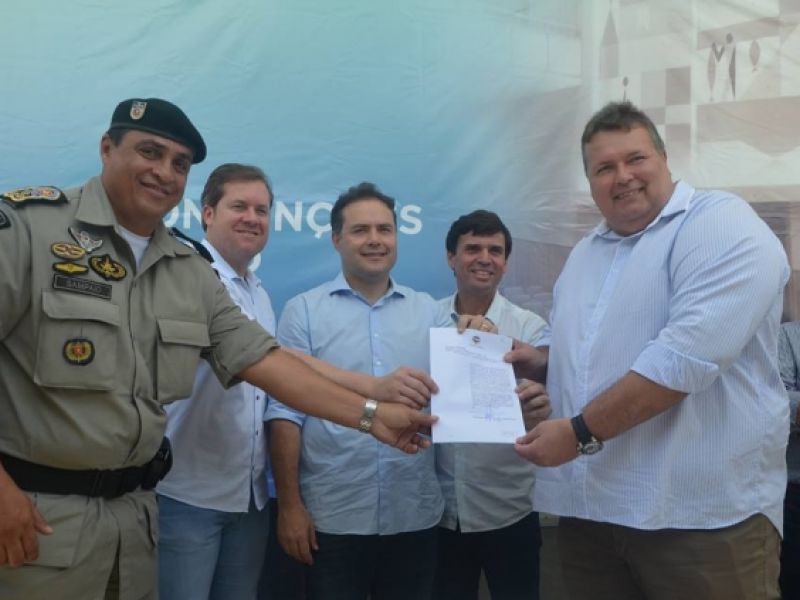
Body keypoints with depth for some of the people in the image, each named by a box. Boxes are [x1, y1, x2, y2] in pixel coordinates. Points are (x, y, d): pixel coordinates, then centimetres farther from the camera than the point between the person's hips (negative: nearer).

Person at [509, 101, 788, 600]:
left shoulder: (722, 225, -10)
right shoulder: (585, 254, 15)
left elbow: (688, 356, -23)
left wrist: (580, 432, -19)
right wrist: (543, 363, 5)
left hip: (703, 515, -6)